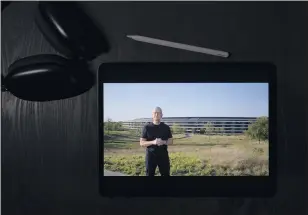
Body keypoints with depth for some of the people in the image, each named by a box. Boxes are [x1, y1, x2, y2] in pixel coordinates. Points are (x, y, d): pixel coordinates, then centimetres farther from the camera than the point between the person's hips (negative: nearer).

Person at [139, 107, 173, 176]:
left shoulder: (166, 127, 4)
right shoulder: (147, 127, -1)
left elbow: (171, 141, 7)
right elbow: (142, 143, -3)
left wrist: (163, 142, -15)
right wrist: (153, 142, -21)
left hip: (163, 155, 1)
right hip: (150, 155, -1)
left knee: (166, 174, 4)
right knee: (149, 174, 3)